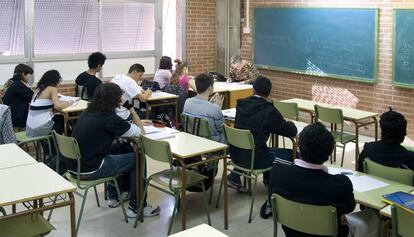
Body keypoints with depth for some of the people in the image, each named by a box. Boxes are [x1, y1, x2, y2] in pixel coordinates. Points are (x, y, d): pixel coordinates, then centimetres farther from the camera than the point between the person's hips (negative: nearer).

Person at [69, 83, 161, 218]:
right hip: (89, 171, -8)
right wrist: (131, 109, -3)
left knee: (116, 148, 30)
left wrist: (137, 123, 24)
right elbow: (140, 133, -7)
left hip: (73, 165, 8)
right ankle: (136, 207, 15)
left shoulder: (88, 112, 6)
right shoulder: (109, 117, -18)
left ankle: (113, 196, 39)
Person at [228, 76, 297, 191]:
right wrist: (290, 123, 16)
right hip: (254, 159, -7)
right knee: (293, 155, 7)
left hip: (235, 155, 7)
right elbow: (292, 132, -7)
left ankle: (235, 177, 27)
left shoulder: (240, 104, 2)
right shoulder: (269, 110, -16)